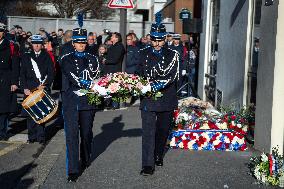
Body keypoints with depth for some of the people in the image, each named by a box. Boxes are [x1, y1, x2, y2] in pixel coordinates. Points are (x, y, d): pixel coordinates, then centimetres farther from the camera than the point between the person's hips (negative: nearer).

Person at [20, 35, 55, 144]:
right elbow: (22, 74, 7)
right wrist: (25, 88, -5)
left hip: (43, 89, -1)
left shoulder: (47, 57, 9)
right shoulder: (26, 57, 11)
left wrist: (44, 85, -10)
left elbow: (51, 73, 3)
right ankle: (32, 136, 9)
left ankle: (40, 136, 3)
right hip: (30, 89, 1)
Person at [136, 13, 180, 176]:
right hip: (148, 99, 0)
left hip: (166, 99, 0)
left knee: (163, 130, 15)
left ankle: (158, 156, 37)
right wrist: (142, 87, -8)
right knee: (148, 131, -8)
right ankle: (148, 165, -8)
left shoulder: (172, 55, -3)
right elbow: (139, 74, 11)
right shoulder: (143, 54, 4)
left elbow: (171, 77, -15)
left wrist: (152, 86, -25)